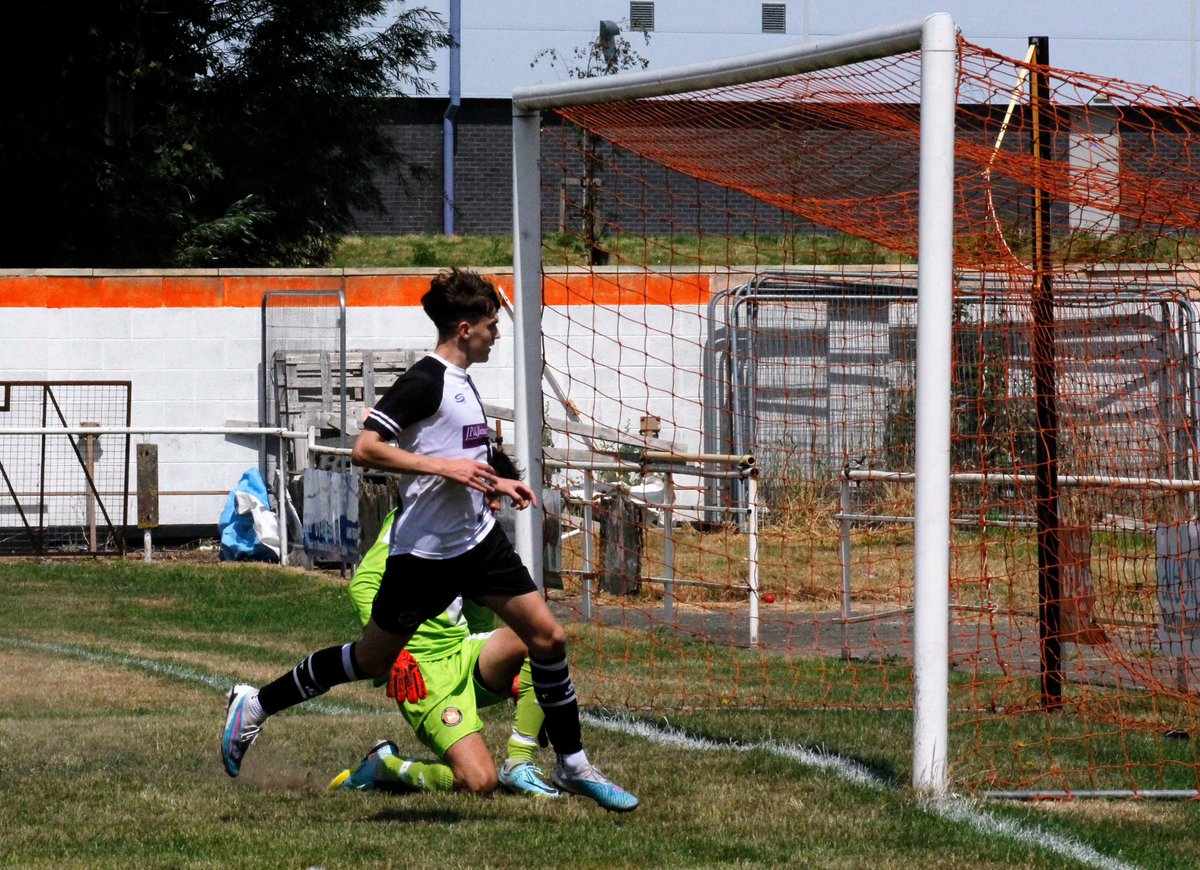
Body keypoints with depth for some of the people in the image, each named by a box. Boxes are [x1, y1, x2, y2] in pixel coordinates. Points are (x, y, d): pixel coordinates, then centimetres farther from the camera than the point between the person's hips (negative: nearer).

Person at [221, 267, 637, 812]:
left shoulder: (460, 382, 13)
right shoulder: (426, 381, -16)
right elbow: (365, 449, -24)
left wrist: (493, 484, 17)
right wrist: (446, 466, -25)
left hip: (478, 538, 8)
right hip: (425, 551, -8)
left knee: (548, 637, 0)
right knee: (372, 660, 3)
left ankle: (572, 766, 9)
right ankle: (255, 704, 20)